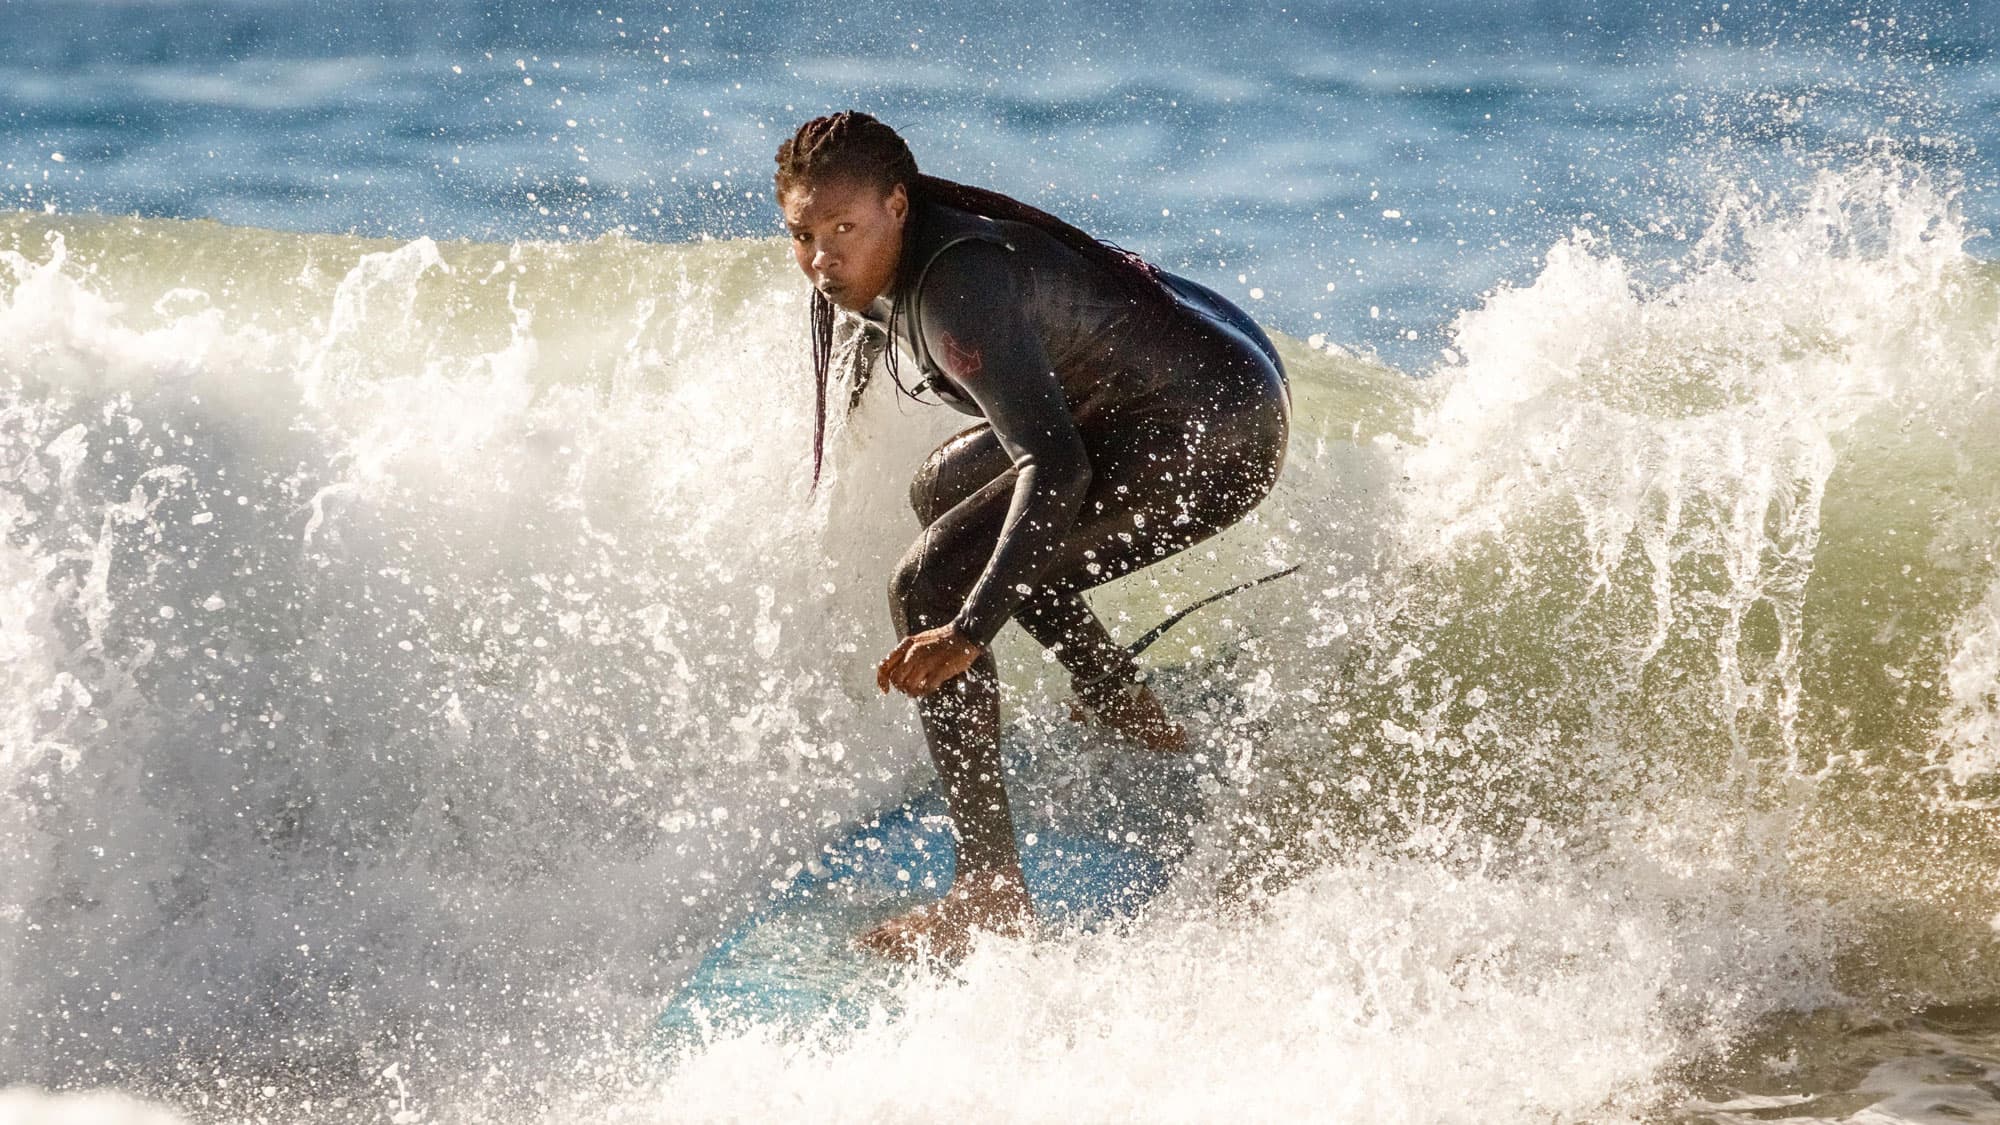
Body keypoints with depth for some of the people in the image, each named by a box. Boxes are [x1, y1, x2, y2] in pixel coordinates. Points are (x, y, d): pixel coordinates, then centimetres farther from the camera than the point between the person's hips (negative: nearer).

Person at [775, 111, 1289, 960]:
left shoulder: (956, 289, -26)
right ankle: (1125, 711, 32)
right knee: (946, 495, 28)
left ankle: (991, 893, -20)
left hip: (1213, 437, -11)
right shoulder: (852, 271, 2)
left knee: (931, 588, -15)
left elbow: (1054, 469, -34)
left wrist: (970, 629, -41)